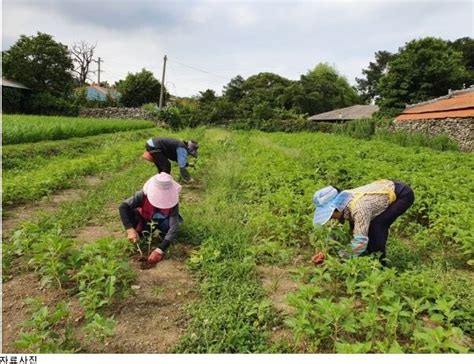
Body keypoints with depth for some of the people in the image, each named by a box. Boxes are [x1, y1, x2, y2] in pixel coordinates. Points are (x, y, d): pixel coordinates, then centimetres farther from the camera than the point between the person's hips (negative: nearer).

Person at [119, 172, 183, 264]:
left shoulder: (172, 202, -36)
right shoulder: (144, 195, -34)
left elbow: (174, 227, -41)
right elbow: (123, 206, -33)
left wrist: (160, 250, -50)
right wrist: (130, 229, -45)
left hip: (161, 222, -1)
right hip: (146, 220, 1)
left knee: (167, 225, -36)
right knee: (129, 212, -29)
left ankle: (164, 234, -1)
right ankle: (140, 229, -1)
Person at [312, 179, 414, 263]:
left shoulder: (358, 208, -37)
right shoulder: (342, 200, -11)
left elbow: (360, 240, -35)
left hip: (403, 194, -8)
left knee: (377, 225, -20)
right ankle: (369, 255, 16)